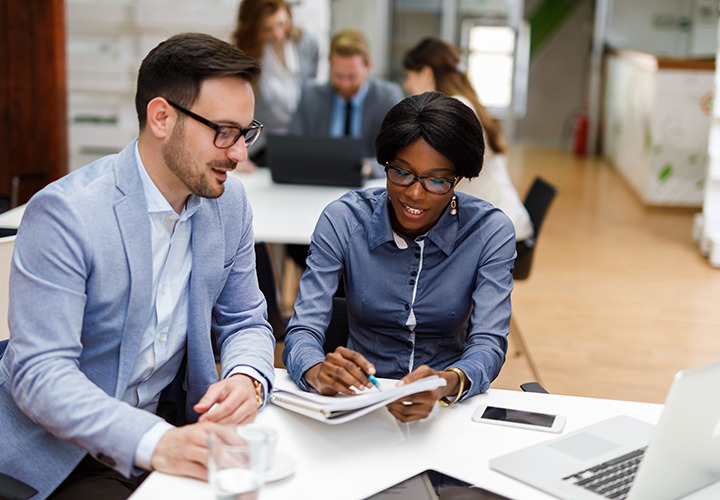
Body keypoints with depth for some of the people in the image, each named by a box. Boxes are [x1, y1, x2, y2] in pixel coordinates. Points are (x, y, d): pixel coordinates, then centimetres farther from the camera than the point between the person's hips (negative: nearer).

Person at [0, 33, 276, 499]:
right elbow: (39, 372, -23)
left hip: (176, 426, 5)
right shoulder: (64, 212, -19)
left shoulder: (229, 202, 1)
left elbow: (245, 322, 9)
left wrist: (246, 379, -15)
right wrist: (155, 444, -37)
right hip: (63, 450, -5)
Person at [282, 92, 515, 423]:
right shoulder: (343, 220, -7)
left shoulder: (490, 231, -7)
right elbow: (304, 329, -11)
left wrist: (448, 383, -36)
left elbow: (489, 343, -14)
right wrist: (319, 372, -35)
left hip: (449, 404, 1)